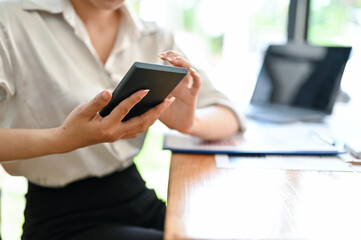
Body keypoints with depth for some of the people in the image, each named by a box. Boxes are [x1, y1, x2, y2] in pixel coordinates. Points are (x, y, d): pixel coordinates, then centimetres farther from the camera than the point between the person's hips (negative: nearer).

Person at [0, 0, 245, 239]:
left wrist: (192, 122, -17)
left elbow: (229, 116, 6)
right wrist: (64, 139, -31)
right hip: (63, 216, -5)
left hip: (140, 201, 6)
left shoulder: (156, 38, 6)